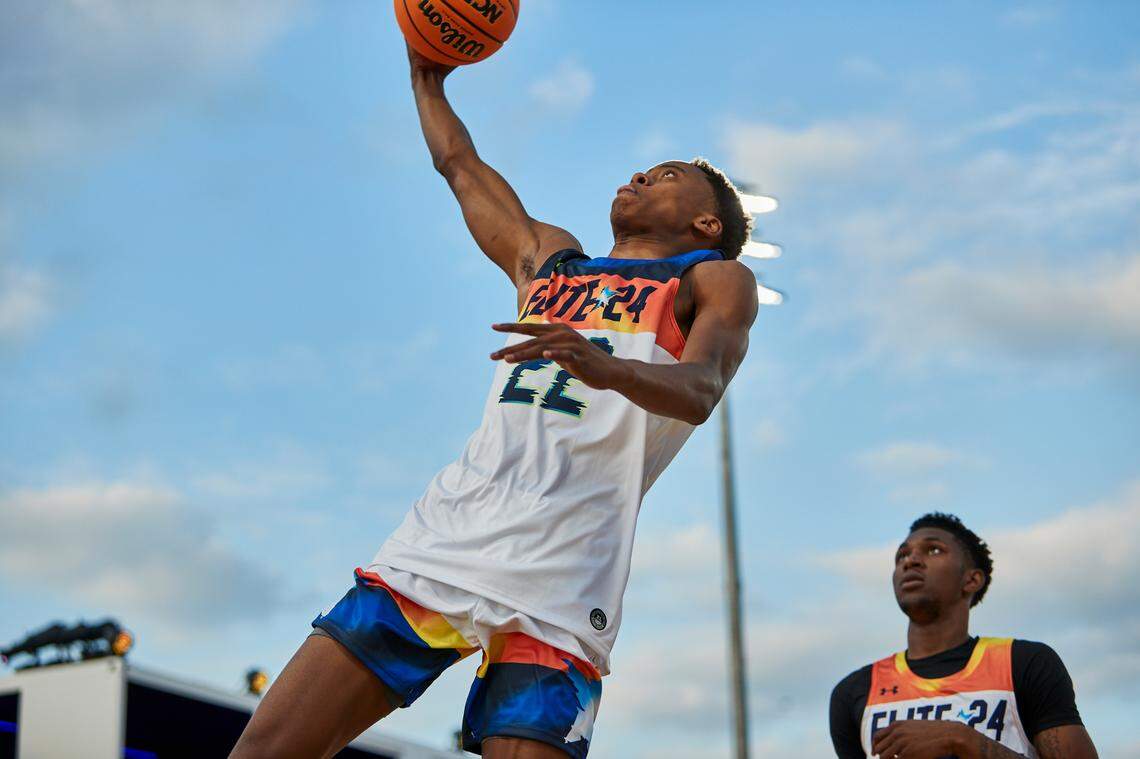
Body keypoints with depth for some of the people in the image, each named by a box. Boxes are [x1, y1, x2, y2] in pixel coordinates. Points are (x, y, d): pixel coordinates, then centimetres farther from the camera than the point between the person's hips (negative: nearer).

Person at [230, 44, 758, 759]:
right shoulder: (547, 257, 30)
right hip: (446, 538, 5)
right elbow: (459, 163, 44)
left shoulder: (716, 280, 12)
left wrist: (604, 367, -28)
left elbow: (698, 392, -9)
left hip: (559, 580, -5)